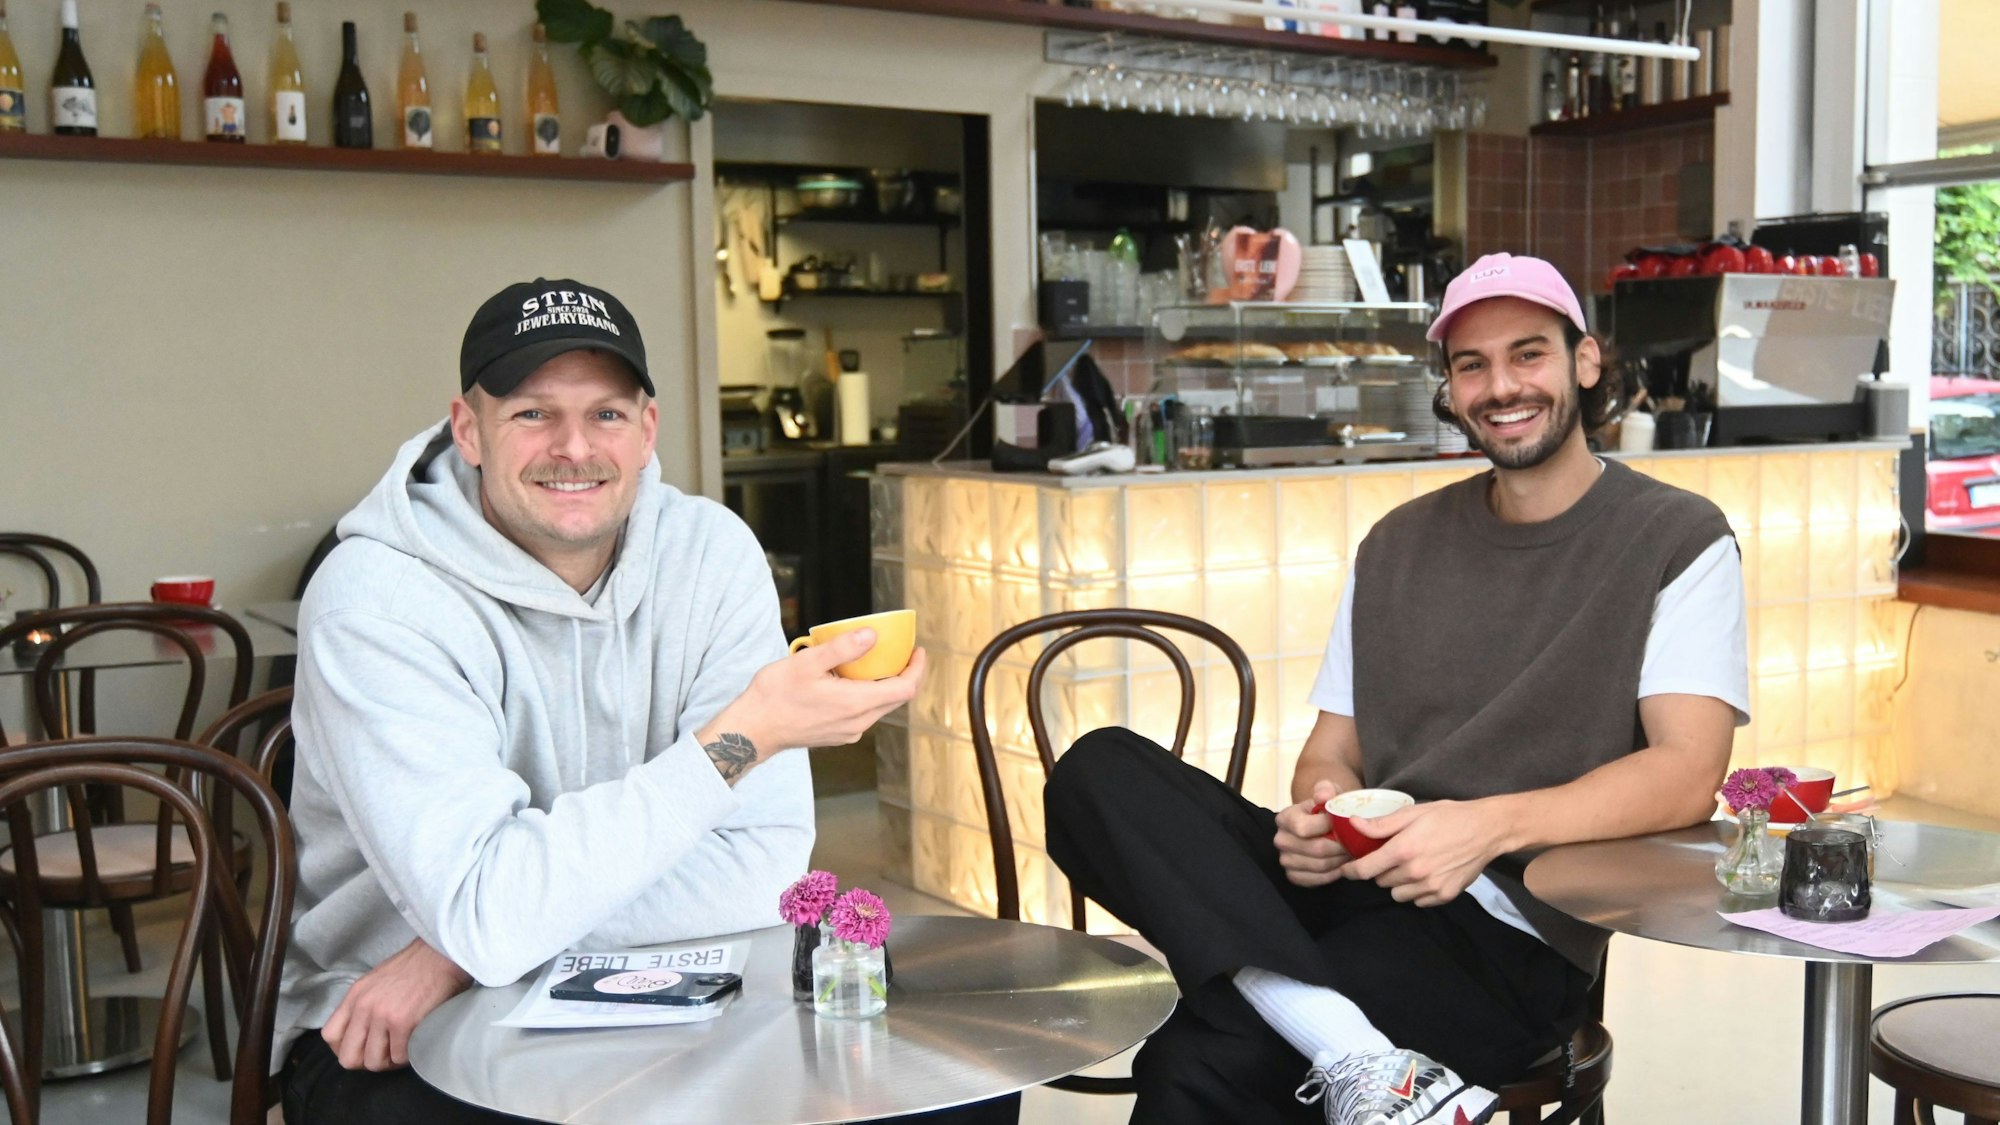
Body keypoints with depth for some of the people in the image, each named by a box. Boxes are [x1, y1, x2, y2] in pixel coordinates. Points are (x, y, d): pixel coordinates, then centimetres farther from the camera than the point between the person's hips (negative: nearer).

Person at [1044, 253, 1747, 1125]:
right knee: (1102, 770, -24)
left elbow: (1688, 776, -9)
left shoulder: (1677, 540, 3)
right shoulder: (1399, 545, 18)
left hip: (1513, 934, -7)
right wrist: (1319, 813, -10)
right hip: (1361, 882, 7)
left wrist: (1490, 825, -25)